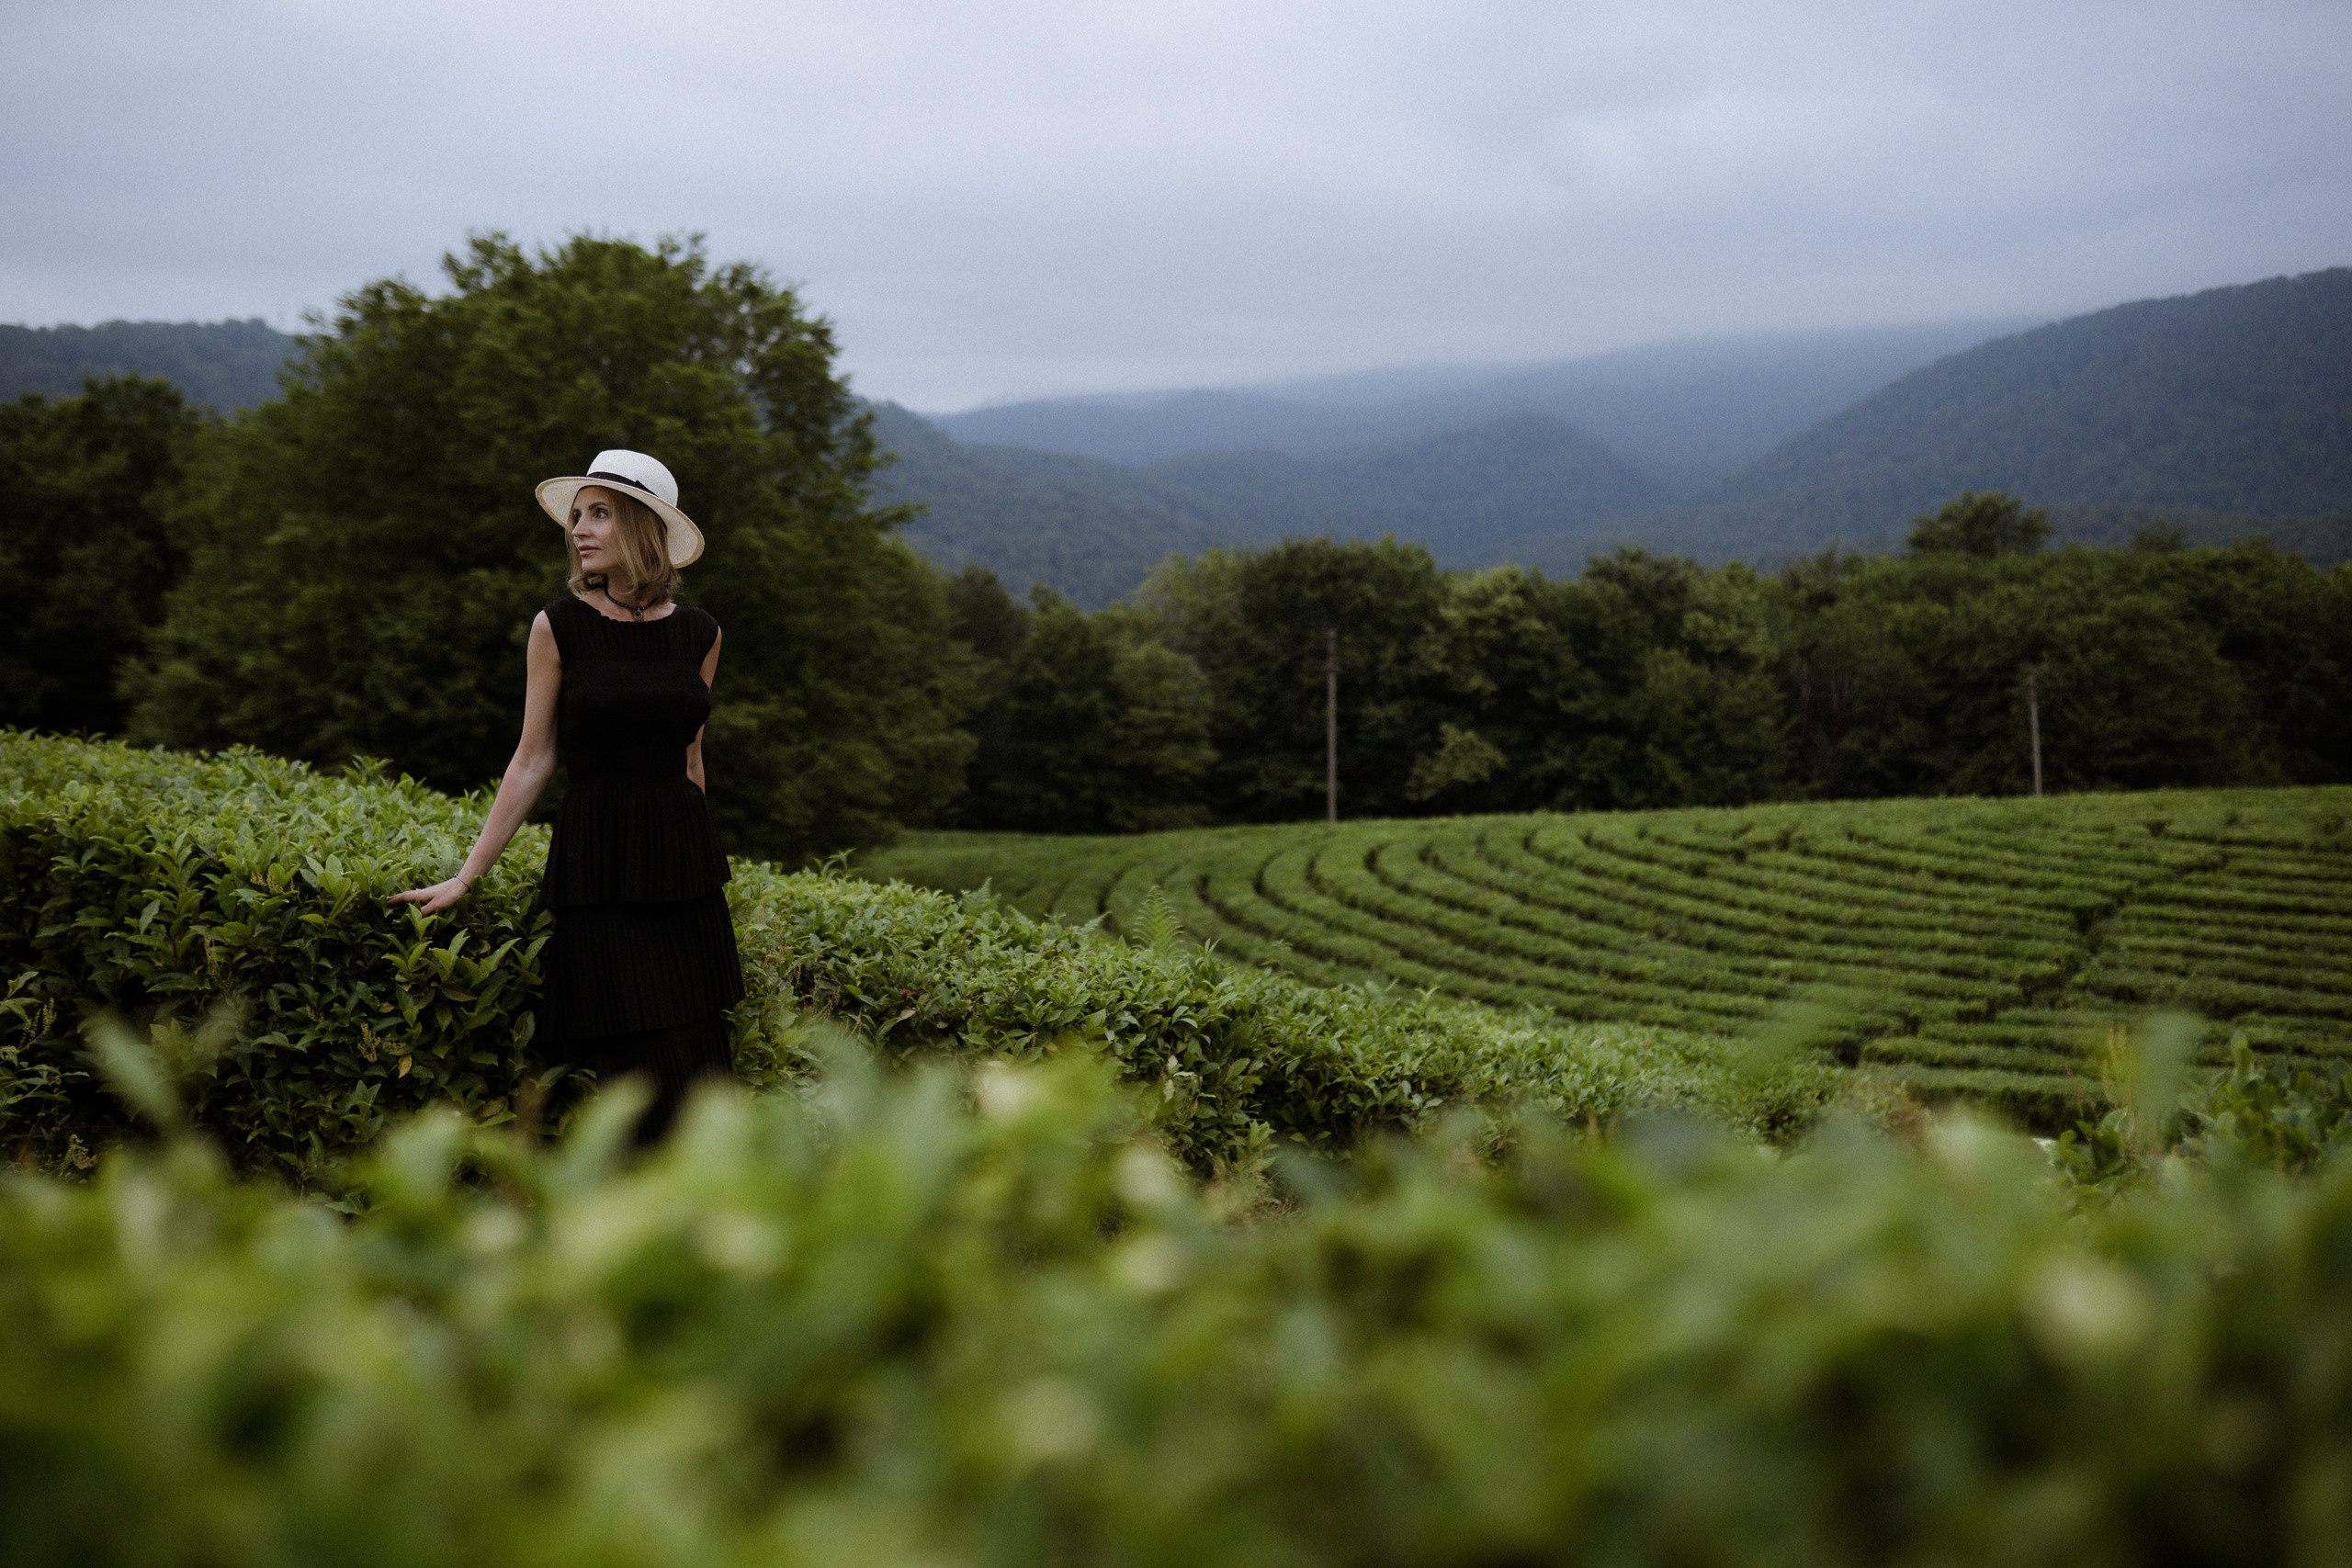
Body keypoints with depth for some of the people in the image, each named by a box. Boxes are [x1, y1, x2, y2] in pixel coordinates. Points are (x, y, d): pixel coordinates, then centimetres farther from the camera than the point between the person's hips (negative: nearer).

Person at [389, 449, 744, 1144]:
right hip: (596, 871, -4)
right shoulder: (558, 627, -2)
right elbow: (533, 761, 1)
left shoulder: (698, 633, 7)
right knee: (644, 1084, -6)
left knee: (702, 1080, 5)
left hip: (682, 866, 4)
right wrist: (465, 876, -1)